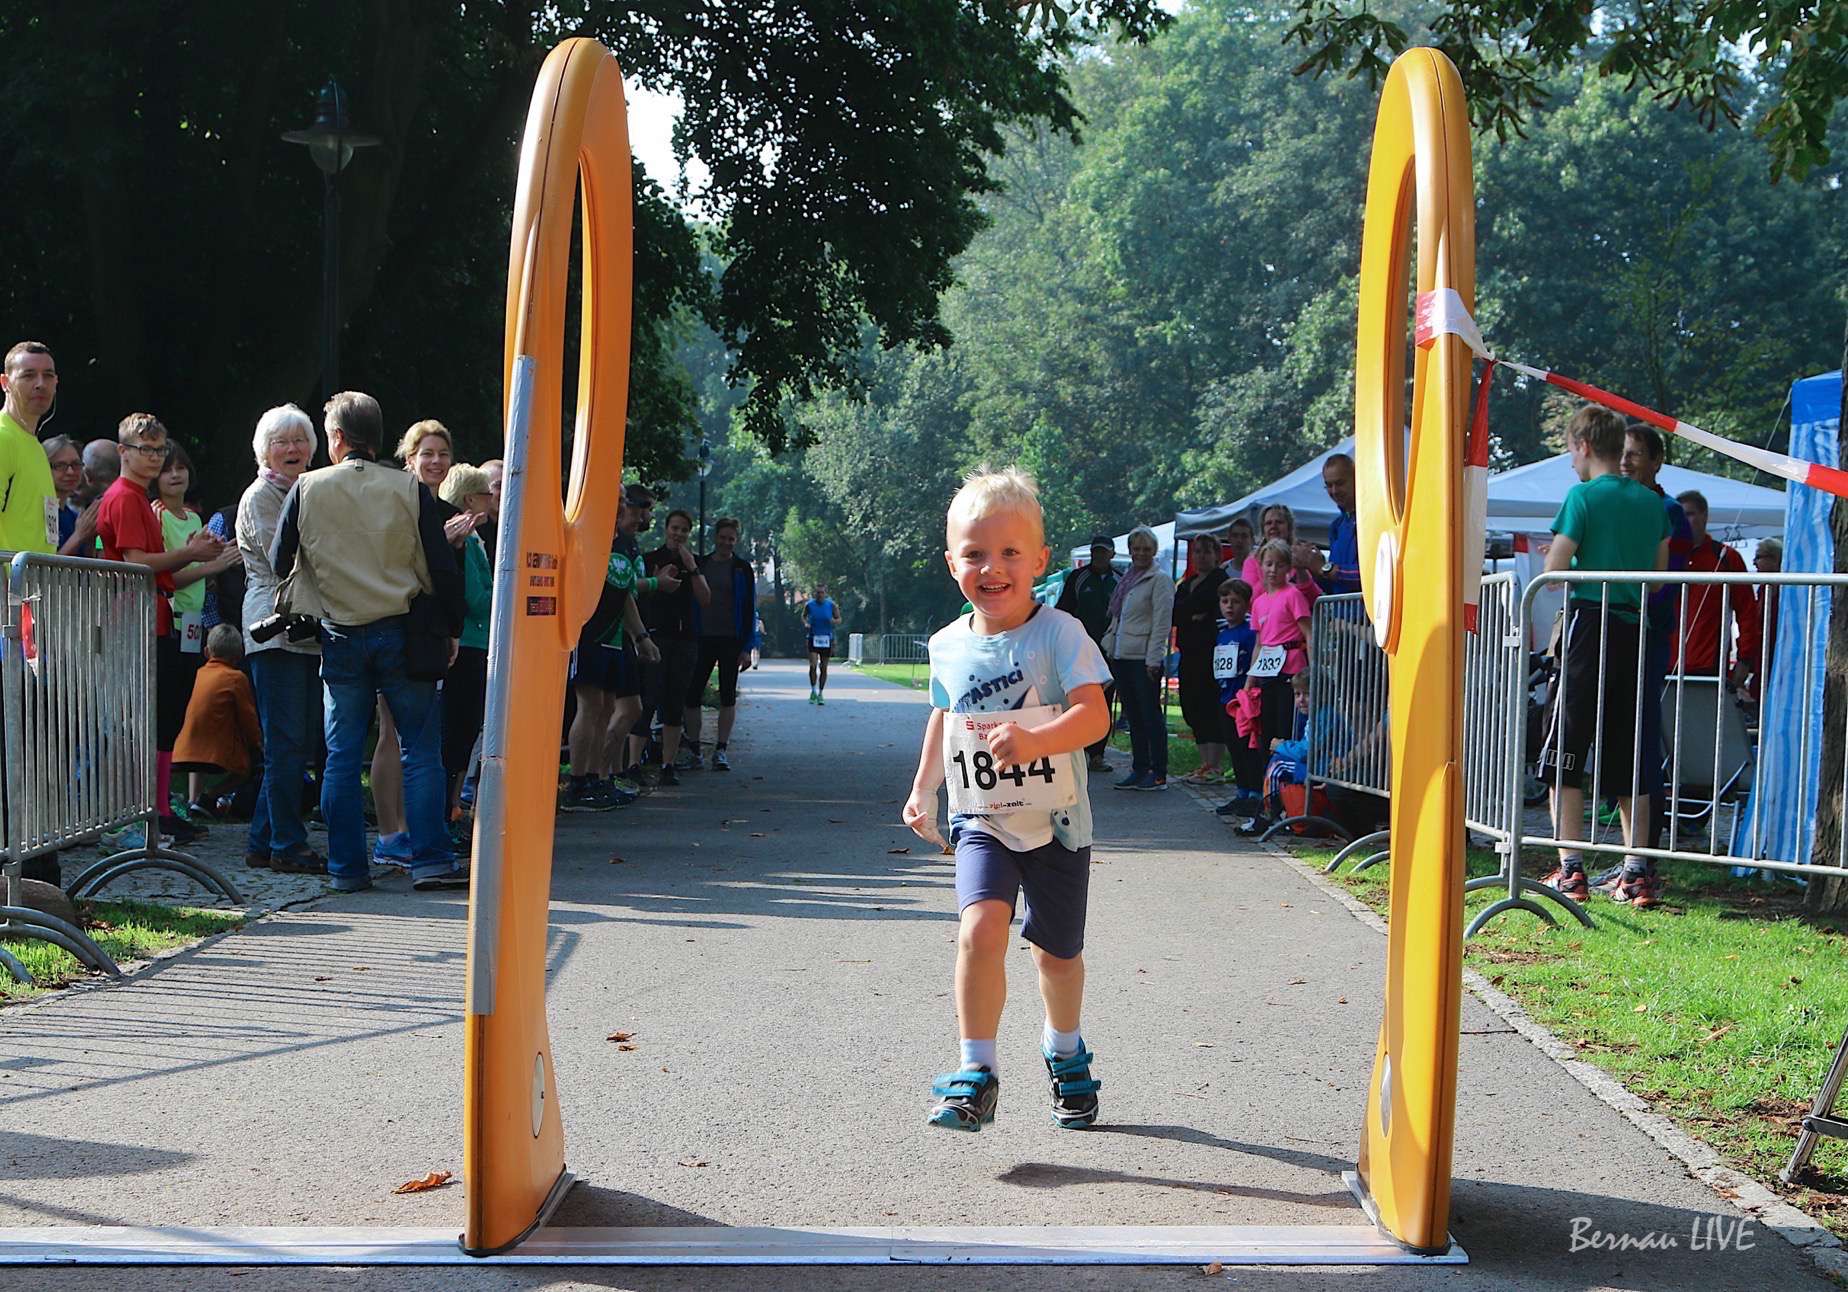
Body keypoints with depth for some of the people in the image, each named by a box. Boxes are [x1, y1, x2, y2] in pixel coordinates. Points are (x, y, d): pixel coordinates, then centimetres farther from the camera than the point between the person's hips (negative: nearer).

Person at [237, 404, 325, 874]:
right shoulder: (260, 496, -4)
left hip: (308, 632, 8)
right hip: (276, 628, -8)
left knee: (299, 743, 8)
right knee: (287, 743, -8)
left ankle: (264, 843, 14)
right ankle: (288, 847, -5)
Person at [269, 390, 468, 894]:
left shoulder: (308, 489, -1)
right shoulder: (410, 490, -3)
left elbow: (279, 562, 7)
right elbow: (443, 568, -2)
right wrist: (450, 631, 10)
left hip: (340, 637, 1)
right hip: (404, 634, -1)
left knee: (343, 756, 7)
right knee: (421, 752, 2)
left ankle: (347, 866, 8)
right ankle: (430, 860, -3)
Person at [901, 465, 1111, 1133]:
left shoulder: (1059, 633, -13)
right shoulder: (948, 647, 1)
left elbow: (1094, 715, -24)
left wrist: (1034, 741, -40)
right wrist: (923, 787, 14)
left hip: (1055, 821, -2)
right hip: (981, 821, 2)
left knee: (1057, 951, 14)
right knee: (981, 926, -23)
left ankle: (1064, 1053, 42)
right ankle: (977, 1071, -14)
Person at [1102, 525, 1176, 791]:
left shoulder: (1160, 580, -6)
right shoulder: (1127, 580, 17)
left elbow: (1162, 623, -12)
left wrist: (1154, 659, -17)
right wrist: (1110, 650, 16)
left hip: (1145, 658, -7)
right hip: (1122, 656, 7)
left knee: (1150, 714, -5)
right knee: (1133, 716, 10)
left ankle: (1158, 773, -2)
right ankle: (1139, 770, 15)